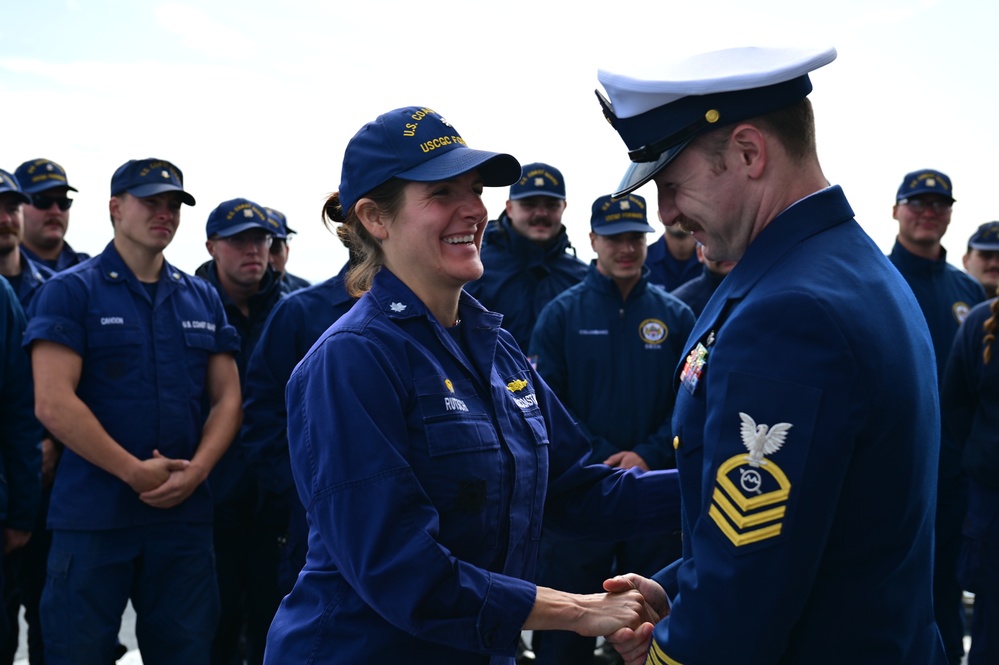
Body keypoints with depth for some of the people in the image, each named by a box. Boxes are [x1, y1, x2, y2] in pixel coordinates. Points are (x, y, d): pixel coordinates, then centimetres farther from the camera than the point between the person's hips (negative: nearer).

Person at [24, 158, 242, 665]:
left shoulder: (203, 300, 12)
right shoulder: (70, 291, -3)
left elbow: (226, 398, 9)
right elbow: (53, 403, -12)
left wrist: (196, 470, -8)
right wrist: (135, 471, -15)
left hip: (185, 513, 4)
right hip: (92, 516, -4)